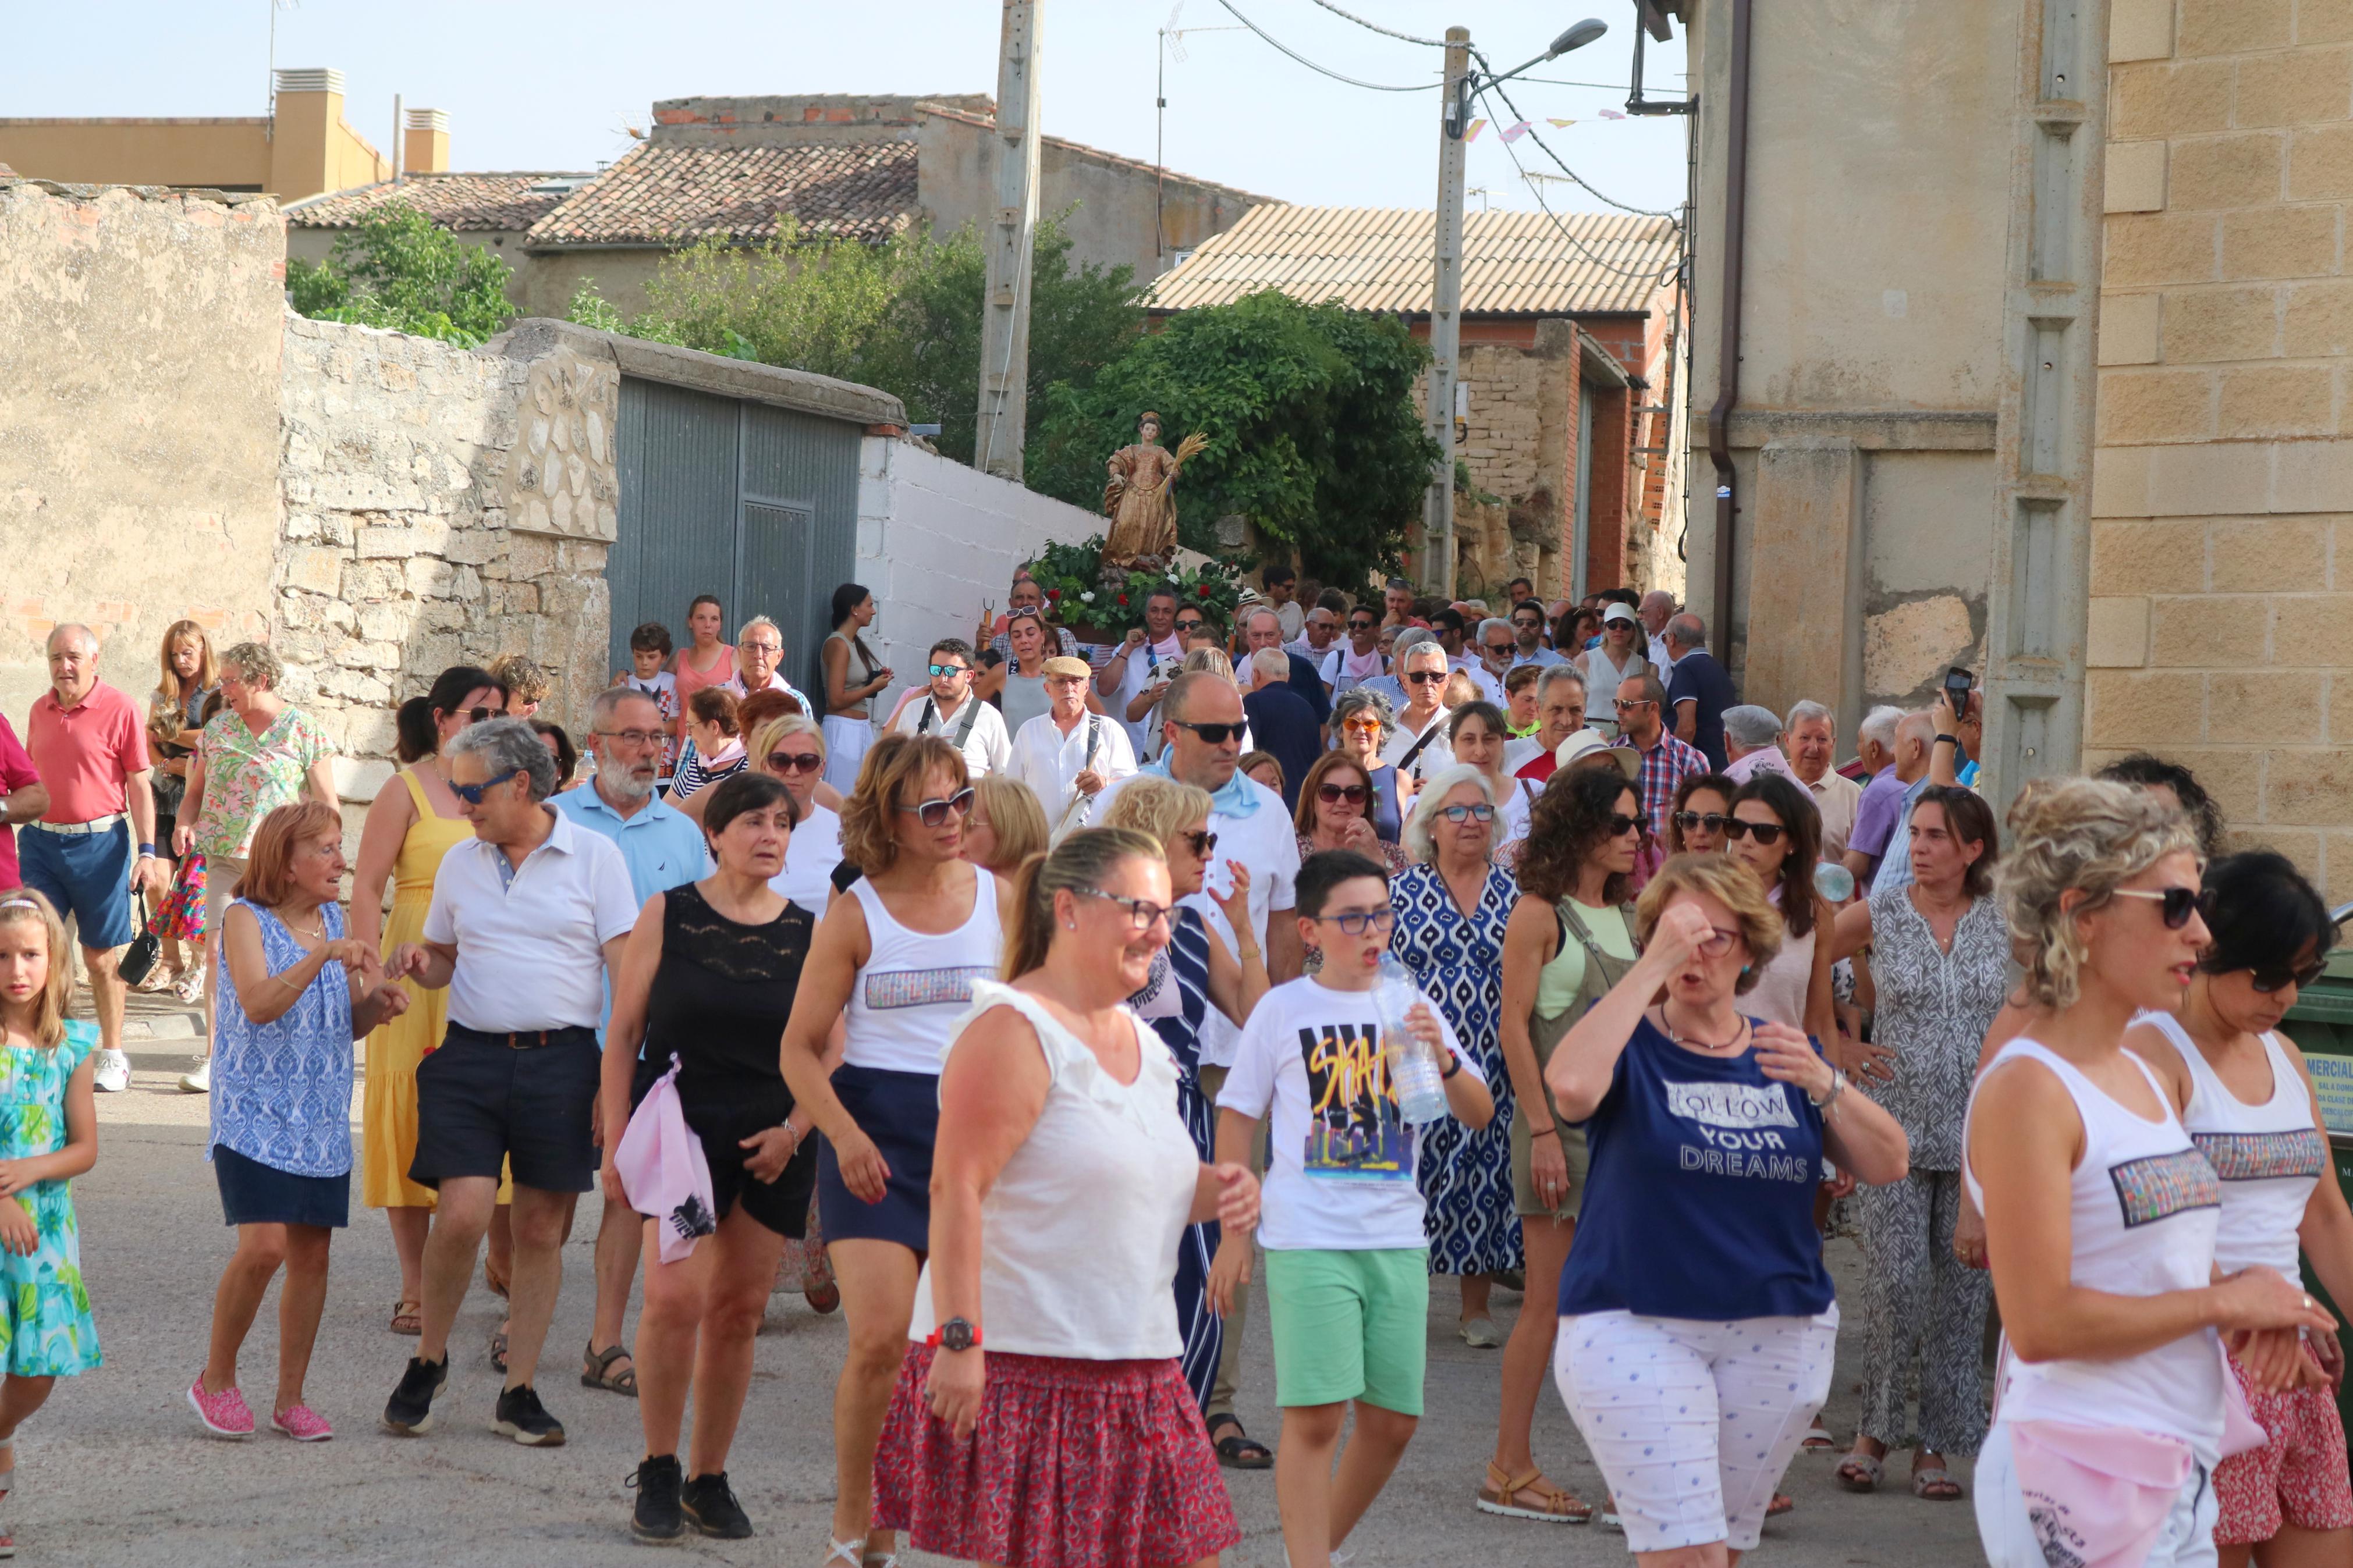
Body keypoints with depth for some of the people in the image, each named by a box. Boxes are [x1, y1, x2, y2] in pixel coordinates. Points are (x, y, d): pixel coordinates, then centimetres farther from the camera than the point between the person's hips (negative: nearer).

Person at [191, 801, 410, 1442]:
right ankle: (216, 1379, 3)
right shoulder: (246, 920, -7)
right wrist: (322, 955, -32)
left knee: (312, 1255, 4)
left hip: (323, 1120, 6)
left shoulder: (333, 919, 11)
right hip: (256, 1115, -6)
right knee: (264, 1245, -16)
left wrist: (376, 1002, -5)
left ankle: (290, 1398, 14)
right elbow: (259, 1004, -22)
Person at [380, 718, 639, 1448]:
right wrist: (417, 962, -2)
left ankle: (519, 1392, 12)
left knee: (541, 1231, 3)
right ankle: (428, 1362, 10)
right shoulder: (460, 863, 12)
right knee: (461, 1216, -11)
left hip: (562, 1060, -2)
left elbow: (626, 968, -1)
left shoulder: (593, 857, 1)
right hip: (471, 1058, 2)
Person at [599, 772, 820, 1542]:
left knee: (738, 1308, 5)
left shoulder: (808, 933, 6)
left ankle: (708, 1479, 18)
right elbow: (623, 1033, 3)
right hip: (678, 1124, -3)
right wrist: (616, 1143, -2)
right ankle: (658, 1472, 0)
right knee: (675, 1297, -16)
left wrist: (794, 1130, -5)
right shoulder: (667, 916, 1)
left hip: (772, 1140, 3)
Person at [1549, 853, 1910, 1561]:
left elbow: (1887, 1164, 2)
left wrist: (1824, 1084, -15)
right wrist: (1655, 963, -23)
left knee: (1726, 1546, 12)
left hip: (1778, 1337, 5)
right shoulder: (1631, 1045, -1)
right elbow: (1571, 1083, -27)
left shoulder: (1785, 1053, 11)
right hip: (1636, 1330, -4)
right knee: (1688, 1551, -13)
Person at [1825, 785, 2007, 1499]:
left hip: (1979, 1130, 1)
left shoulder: (2007, 922, 2)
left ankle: (1938, 1444, 12)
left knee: (1962, 1286, 3)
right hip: (1894, 1125, -1)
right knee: (1894, 1282, -9)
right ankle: (1874, 1429, 8)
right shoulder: (1879, 915, 0)